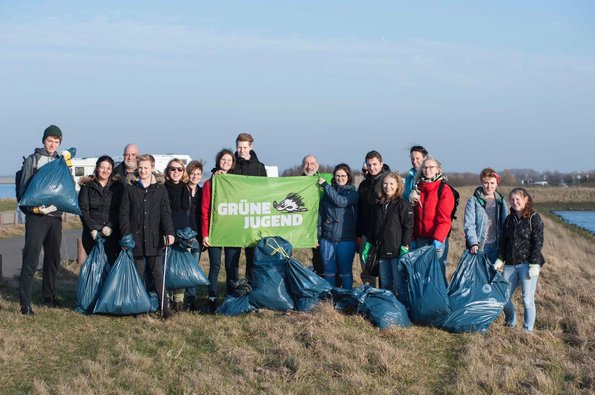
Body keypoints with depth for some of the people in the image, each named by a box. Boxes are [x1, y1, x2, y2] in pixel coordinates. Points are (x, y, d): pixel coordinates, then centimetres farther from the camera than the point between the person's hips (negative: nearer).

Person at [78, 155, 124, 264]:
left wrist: (110, 226, -11)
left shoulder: (117, 186, 10)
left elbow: (120, 211, 3)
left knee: (112, 263, -10)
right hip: (92, 234, 0)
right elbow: (83, 210, 2)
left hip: (112, 233, 0)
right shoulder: (87, 186, 9)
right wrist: (93, 229, -10)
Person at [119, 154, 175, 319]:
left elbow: (165, 213, 1)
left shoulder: (160, 189, 6)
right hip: (136, 238, 1)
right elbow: (124, 212, 3)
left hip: (154, 238, -1)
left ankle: (164, 305, 0)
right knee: (138, 272, 6)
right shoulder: (130, 189, 7)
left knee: (157, 272, -2)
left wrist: (169, 232, -14)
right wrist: (126, 234, -8)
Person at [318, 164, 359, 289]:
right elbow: (321, 212, 11)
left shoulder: (352, 193, 1)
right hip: (327, 238, 3)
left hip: (346, 239, -3)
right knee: (329, 272, 8)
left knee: (345, 272, 4)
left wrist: (325, 185, -13)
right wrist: (318, 233, 3)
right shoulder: (328, 191, 10)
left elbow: (341, 201, -19)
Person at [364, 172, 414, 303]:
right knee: (385, 285, 13)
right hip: (382, 251, 7)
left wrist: (405, 247, -16)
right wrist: (369, 245, 15)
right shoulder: (379, 204, 14)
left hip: (397, 251, -7)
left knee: (400, 285, -4)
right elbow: (373, 227, 21)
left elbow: (408, 227, -10)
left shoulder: (403, 204, -6)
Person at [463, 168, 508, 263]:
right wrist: (473, 243, -21)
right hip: (478, 247, -3)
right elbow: (469, 225, -8)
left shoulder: (501, 202, 11)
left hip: (495, 247, 3)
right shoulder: (473, 201, -1)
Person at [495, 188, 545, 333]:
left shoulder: (534, 219, -4)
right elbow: (503, 241, 17)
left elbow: (538, 243, -8)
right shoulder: (509, 219, 14)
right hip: (510, 265, 6)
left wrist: (535, 265, -14)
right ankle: (511, 323, 29)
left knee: (527, 299, -7)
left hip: (527, 264, -5)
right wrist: (500, 259, 7)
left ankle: (528, 330, 4)